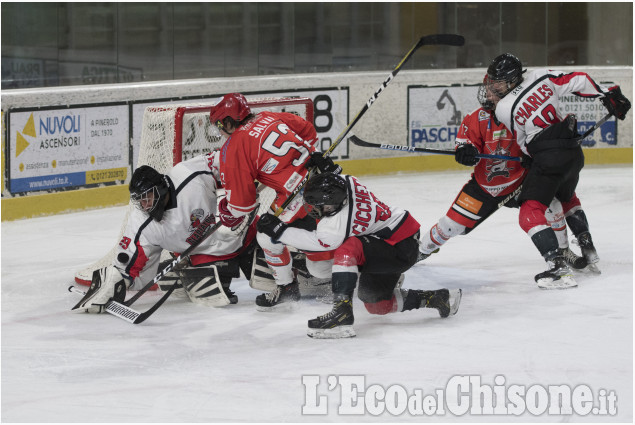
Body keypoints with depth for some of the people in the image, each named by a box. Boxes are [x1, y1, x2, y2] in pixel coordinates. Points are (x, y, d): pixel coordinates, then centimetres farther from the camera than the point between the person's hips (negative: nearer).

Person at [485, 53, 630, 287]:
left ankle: (557, 265, -24)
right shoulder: (542, 76, 2)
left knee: (530, 212, -9)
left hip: (549, 157, -8)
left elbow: (525, 145, 1)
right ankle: (588, 250, 39)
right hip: (574, 153, 8)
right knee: (567, 197, 34)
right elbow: (578, 80, 5)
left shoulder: (504, 109, -9)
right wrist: (609, 95, 15)